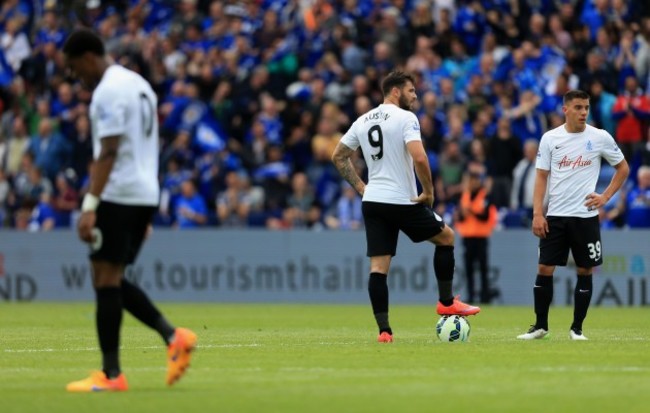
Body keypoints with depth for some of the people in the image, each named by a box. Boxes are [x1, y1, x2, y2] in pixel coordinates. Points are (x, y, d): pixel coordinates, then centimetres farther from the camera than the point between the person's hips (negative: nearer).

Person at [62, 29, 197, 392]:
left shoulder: (108, 92, -12)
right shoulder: (139, 84, 18)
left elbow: (108, 153, -20)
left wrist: (90, 205, -23)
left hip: (118, 195, -9)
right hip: (146, 194, 9)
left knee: (106, 280, -6)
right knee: (113, 280, 14)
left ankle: (111, 374, -6)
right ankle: (173, 336, 1)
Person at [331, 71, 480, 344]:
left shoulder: (363, 121, 12)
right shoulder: (405, 118, -10)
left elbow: (338, 157, 19)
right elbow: (419, 158, -23)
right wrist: (428, 191, -11)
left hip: (372, 201, 6)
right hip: (402, 201, -6)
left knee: (378, 266, 2)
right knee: (446, 237, 16)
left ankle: (383, 330, -4)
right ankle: (446, 303, 18)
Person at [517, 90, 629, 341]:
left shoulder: (600, 138, -1)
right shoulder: (550, 139, 2)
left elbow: (623, 168, 10)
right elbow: (541, 177, 4)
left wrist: (605, 197, -1)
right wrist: (537, 214, -4)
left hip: (586, 216, -1)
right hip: (555, 216, 1)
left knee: (585, 271, 2)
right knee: (544, 269, -2)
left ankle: (577, 328, 11)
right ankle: (540, 326, 9)